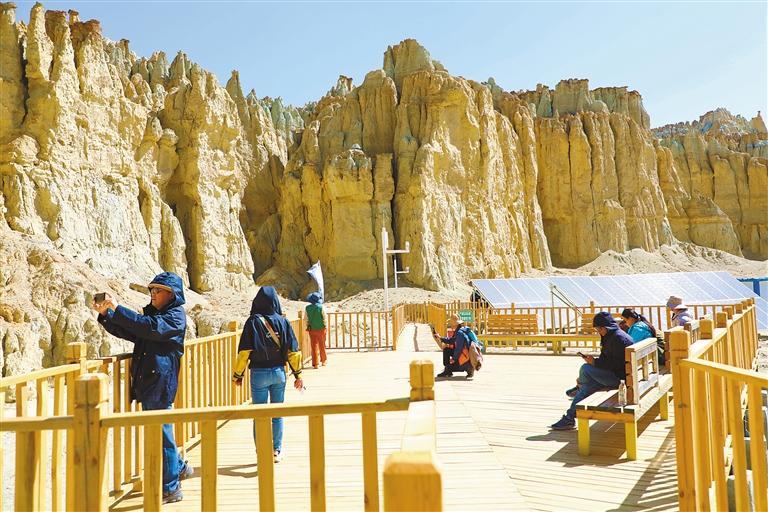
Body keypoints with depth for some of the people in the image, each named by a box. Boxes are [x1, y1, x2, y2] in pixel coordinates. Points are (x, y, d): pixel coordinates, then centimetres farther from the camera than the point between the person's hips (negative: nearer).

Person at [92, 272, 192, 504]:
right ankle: (179, 468, 37)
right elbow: (125, 331, 18)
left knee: (161, 433, -3)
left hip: (160, 383, -9)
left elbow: (150, 327, -24)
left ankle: (170, 489, 7)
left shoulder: (176, 316, -8)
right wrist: (105, 313, 3)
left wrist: (117, 308, -24)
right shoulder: (152, 313, 19)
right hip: (145, 383, 9)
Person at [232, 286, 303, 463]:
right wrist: (297, 374, 8)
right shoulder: (283, 321, -2)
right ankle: (276, 451, 21)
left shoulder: (253, 322, -8)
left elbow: (244, 352, -11)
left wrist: (238, 375, 0)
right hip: (279, 372, 2)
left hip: (259, 374, -2)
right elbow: (293, 351, -1)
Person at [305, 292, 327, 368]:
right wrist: (324, 327, 3)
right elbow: (324, 318, -9)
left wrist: (308, 327, 11)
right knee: (322, 345, 15)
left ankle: (315, 364, 5)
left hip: (312, 329, 1)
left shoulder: (307, 308, -5)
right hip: (321, 328, -1)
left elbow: (306, 319, -1)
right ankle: (323, 361, 28)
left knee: (314, 346, 7)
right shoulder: (321, 307, -12)